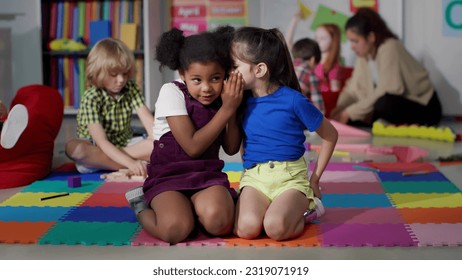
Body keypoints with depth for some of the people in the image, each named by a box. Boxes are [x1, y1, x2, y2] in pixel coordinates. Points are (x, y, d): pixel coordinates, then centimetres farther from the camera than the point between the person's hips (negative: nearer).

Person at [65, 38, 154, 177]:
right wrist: (130, 163, -41)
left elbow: (148, 120, -15)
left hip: (124, 144, 4)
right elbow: (101, 142, -28)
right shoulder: (91, 98, -19)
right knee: (73, 147, -37)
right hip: (95, 149, -4)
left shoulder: (131, 88, -4)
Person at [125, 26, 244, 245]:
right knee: (175, 229, -30)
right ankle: (142, 207, 3)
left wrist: (232, 110, -12)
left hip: (208, 176, 3)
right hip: (169, 177, -2)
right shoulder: (172, 93, -11)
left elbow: (231, 149, 2)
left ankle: (188, 207, 4)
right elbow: (193, 147, -17)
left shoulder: (222, 97, 3)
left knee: (218, 222, -30)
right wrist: (227, 110, -17)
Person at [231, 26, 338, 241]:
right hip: (253, 176, 3)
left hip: (290, 177, -3)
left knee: (275, 227, -32)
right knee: (246, 228, -27)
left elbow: (330, 135, 3)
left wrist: (315, 178, 3)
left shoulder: (293, 100, -7)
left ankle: (304, 204, 2)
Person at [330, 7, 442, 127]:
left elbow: (387, 93, -31)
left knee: (384, 103, -37)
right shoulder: (364, 54, 0)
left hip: (423, 107, -7)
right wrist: (340, 108, -20)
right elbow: (354, 89, 0)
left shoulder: (389, 48, -22)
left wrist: (351, 112, -30)